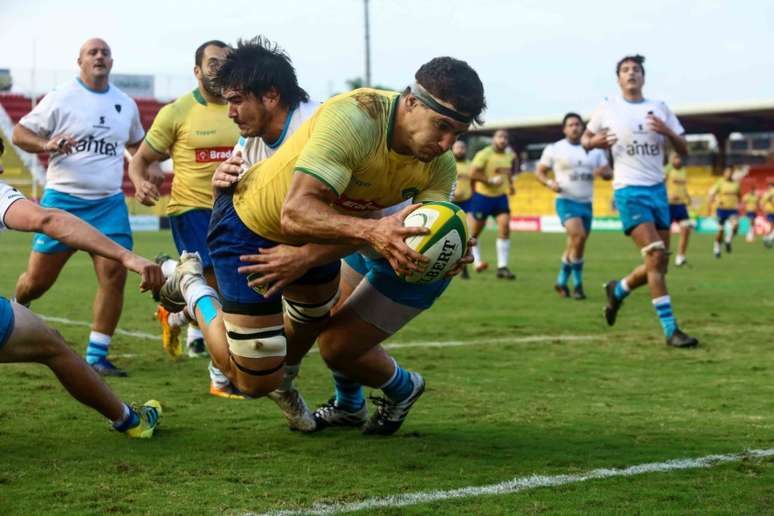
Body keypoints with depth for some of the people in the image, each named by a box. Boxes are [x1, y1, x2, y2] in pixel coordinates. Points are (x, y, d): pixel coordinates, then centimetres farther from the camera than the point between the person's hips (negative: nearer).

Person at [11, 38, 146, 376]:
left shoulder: (126, 104, 12)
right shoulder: (61, 98, -2)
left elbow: (136, 143, 30)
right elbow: (19, 133, -2)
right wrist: (46, 144, -21)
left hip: (109, 204, 3)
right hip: (63, 200, -3)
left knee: (115, 273, -12)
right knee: (38, 278, 1)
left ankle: (97, 357, -3)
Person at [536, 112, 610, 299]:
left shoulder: (595, 150, 10)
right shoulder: (554, 149, 0)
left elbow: (608, 173, 11)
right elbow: (539, 172, 5)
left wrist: (602, 172, -13)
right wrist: (550, 182, -15)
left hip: (587, 204, 5)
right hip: (566, 202, -5)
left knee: (575, 246, 8)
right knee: (579, 236, -24)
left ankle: (562, 282, 26)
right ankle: (577, 283, -13)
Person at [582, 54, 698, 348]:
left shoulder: (660, 108, 8)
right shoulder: (608, 109, 2)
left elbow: (683, 151, 8)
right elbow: (585, 139, 15)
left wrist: (667, 132, -12)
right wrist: (594, 143, -9)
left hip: (658, 190, 5)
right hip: (629, 191, -5)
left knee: (659, 264, 7)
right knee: (655, 256, -18)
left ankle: (618, 290, 35)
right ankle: (670, 330, -15)